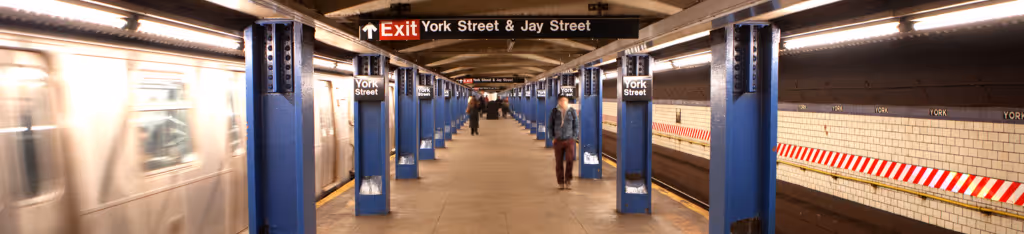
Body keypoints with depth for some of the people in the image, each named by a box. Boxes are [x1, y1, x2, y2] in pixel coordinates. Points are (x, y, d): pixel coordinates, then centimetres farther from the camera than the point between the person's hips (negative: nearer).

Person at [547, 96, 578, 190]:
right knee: (559, 162, 4)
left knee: (569, 160, -13)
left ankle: (568, 180, 2)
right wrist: (552, 137, 2)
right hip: (558, 140, 1)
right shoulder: (554, 111, 2)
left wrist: (574, 137, -1)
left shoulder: (572, 111, 1)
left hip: (569, 140, -1)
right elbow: (550, 125, 9)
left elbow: (576, 125, 7)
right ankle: (561, 182, 16)